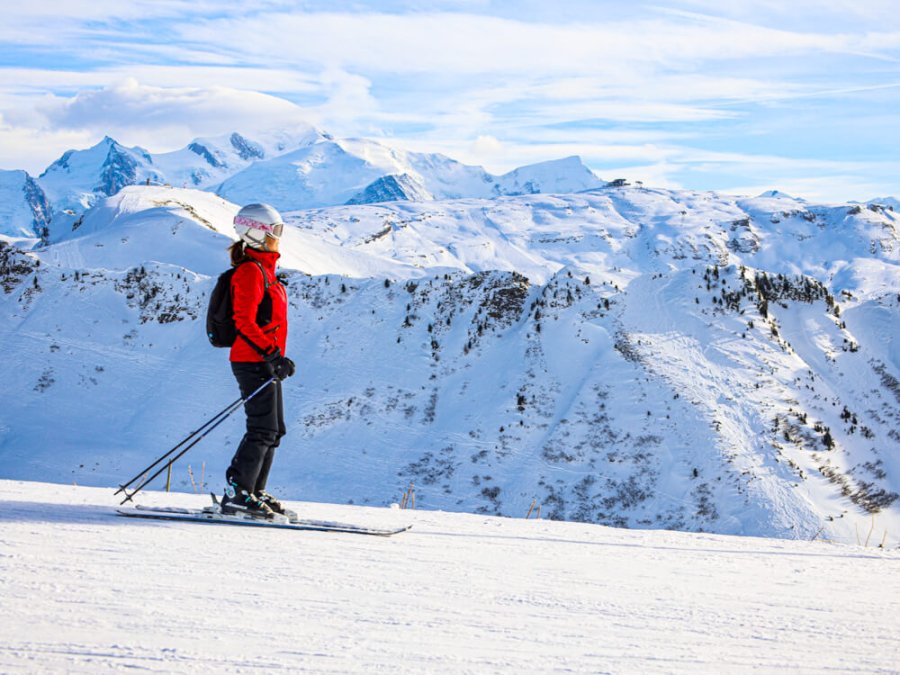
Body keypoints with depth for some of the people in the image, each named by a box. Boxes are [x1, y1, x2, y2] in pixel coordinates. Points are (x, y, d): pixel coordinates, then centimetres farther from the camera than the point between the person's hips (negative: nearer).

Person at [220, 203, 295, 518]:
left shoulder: (264, 269, 17)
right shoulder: (250, 271, -14)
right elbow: (244, 322, -21)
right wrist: (273, 354, -25)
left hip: (265, 361, 10)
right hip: (253, 362, -10)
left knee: (273, 430, 12)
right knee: (263, 430, -10)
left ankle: (254, 492, 18)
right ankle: (238, 494, -8)